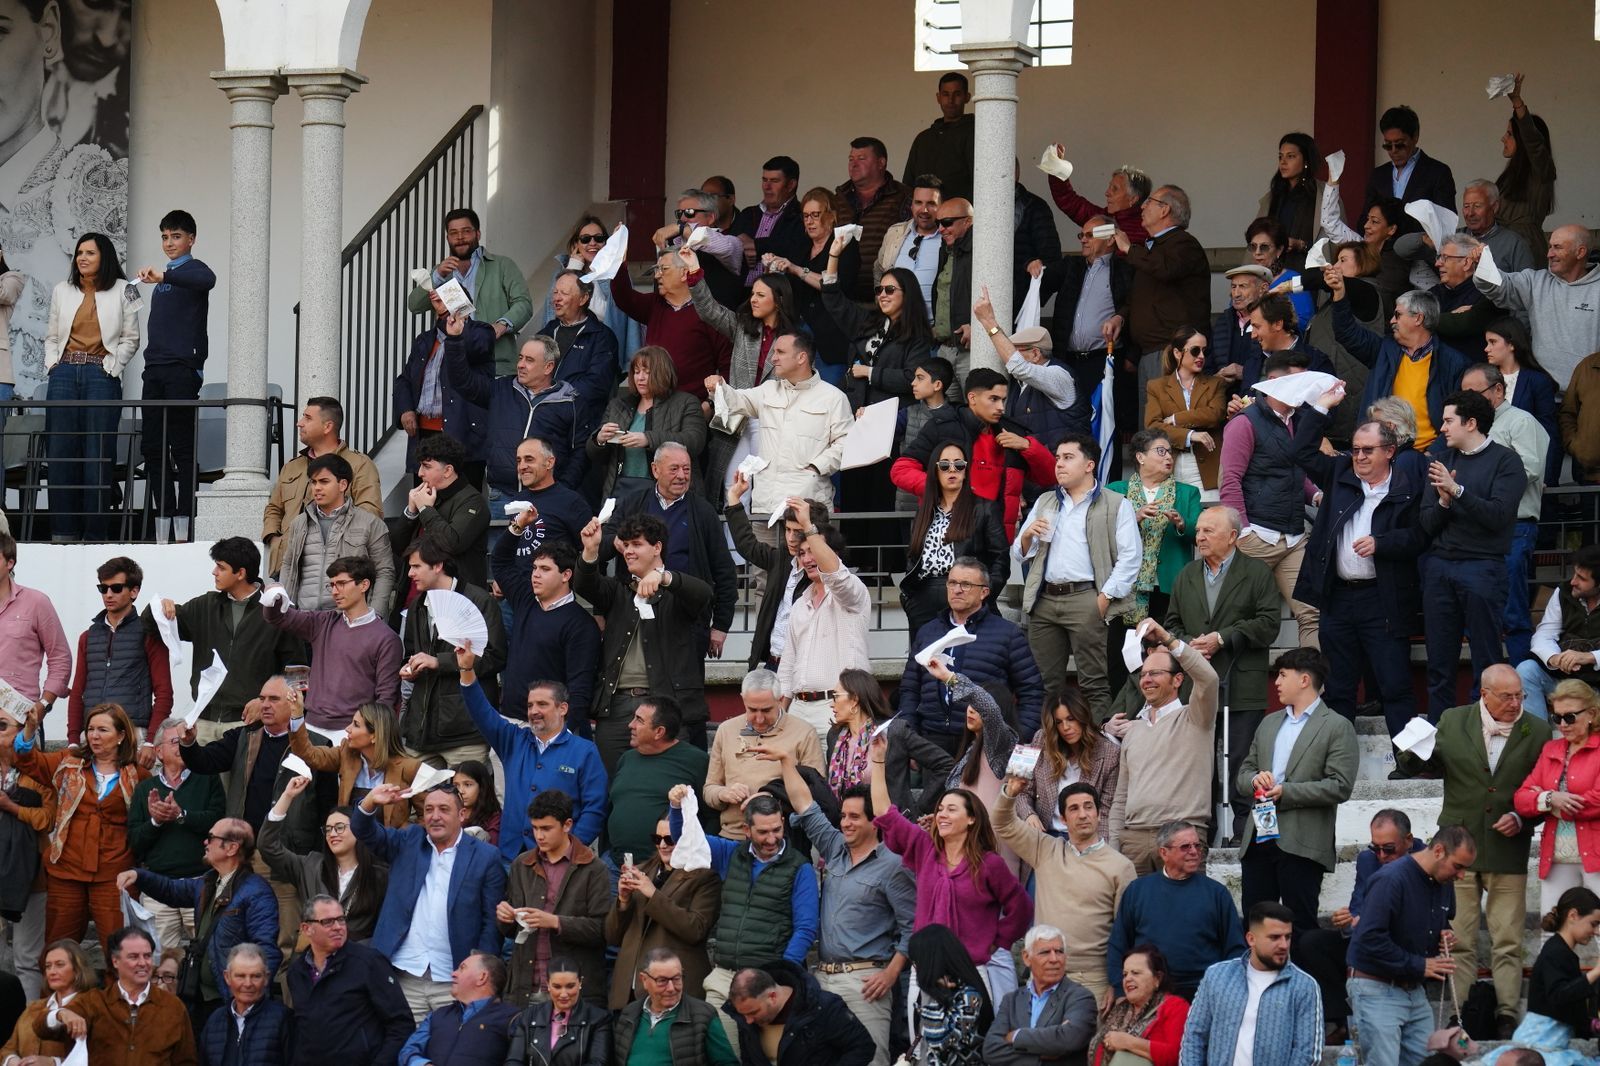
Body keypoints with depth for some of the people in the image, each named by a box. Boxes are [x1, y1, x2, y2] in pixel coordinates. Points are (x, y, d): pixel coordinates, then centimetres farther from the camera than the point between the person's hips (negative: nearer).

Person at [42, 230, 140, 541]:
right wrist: (52, 364, 3)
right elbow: (51, 337, 19)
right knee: (60, 451, -2)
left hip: (101, 375, -3)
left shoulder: (122, 291, 5)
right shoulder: (62, 291, 15)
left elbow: (130, 339, 6)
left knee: (96, 454, -5)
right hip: (64, 374, 3)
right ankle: (63, 531, 1)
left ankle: (95, 532, -3)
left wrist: (112, 366, -5)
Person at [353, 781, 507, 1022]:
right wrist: (370, 802, -20)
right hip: (404, 977, 2)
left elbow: (491, 923, 2)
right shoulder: (408, 842, 12)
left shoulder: (484, 857, 3)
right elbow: (366, 833, 1)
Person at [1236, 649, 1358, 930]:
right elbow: (1244, 773, 23)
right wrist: (1255, 779, -2)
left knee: (1300, 927, -7)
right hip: (1258, 840, 6)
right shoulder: (1269, 723, 22)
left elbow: (1340, 787, -10)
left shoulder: (1337, 727, -1)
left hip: (1301, 845, -6)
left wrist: (1286, 793, -13)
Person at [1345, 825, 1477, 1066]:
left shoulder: (1442, 884, 10)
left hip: (1414, 991, 8)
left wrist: (1443, 942, 2)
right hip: (1376, 990, -8)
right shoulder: (1392, 880, -17)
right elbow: (1370, 939, -24)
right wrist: (1418, 966, -18)